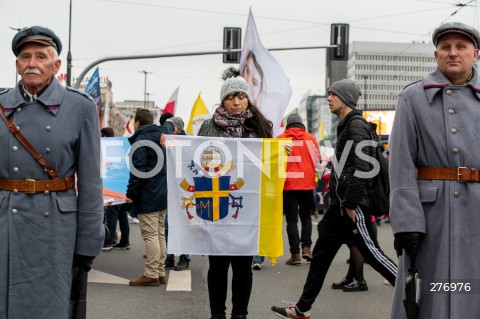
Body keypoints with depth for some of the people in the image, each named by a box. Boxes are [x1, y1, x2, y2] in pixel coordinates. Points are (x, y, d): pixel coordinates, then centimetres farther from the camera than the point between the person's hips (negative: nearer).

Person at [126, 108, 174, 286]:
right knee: (160, 234, 12)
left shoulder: (141, 141, -14)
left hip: (148, 197, -9)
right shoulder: (163, 134, 10)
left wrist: (130, 193, -15)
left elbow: (138, 170, -20)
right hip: (163, 194, 9)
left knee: (150, 235, -6)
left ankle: (151, 275, -4)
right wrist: (170, 123, 55)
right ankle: (160, 273, 17)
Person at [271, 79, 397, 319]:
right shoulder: (345, 125, 18)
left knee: (369, 251, -5)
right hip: (339, 205, 10)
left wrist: (350, 203, -22)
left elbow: (361, 168, -22)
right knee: (321, 254, 10)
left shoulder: (356, 125, -12)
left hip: (351, 206, -10)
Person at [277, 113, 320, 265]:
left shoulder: (281, 138, -1)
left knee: (291, 219, 5)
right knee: (306, 216, 18)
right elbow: (317, 160, 5)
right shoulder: (310, 138, 2)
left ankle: (295, 254, 0)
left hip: (288, 184, -1)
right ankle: (306, 247, 5)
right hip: (307, 184, 1)